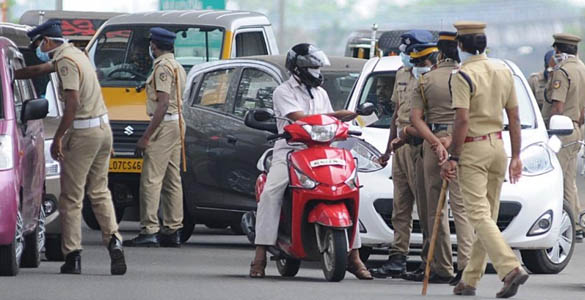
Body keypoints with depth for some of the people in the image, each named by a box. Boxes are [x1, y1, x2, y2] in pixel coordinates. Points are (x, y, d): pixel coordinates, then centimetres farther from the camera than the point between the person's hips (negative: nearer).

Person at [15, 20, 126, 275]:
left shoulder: (66, 62, -14)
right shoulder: (73, 54, 16)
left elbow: (73, 104, -23)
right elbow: (40, 69, 31)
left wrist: (58, 138, -19)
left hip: (83, 133, -9)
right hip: (103, 128, 9)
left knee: (71, 197, -1)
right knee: (99, 192, 13)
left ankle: (72, 256, 0)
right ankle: (113, 240, -5)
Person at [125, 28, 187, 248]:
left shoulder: (163, 67, -13)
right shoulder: (177, 67, 18)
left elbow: (163, 103, -20)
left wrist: (146, 136, -21)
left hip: (164, 124, -10)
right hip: (177, 123, 10)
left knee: (151, 179, -12)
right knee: (172, 180, 11)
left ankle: (149, 230, -16)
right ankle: (173, 230, 13)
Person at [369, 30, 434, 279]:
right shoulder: (402, 74, 17)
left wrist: (407, 134, -22)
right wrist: (389, 148, 23)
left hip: (421, 146, -9)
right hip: (401, 147, 9)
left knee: (425, 206, -6)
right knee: (400, 207, 8)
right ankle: (397, 259, 10)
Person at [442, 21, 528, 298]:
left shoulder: (463, 76, -13)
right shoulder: (504, 72, 8)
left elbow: (462, 121, -19)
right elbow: (514, 118, 10)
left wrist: (453, 158, -14)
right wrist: (516, 156, 14)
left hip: (472, 150, -7)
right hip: (498, 146, 7)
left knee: (479, 216, -10)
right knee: (487, 215, 11)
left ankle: (511, 268, -26)